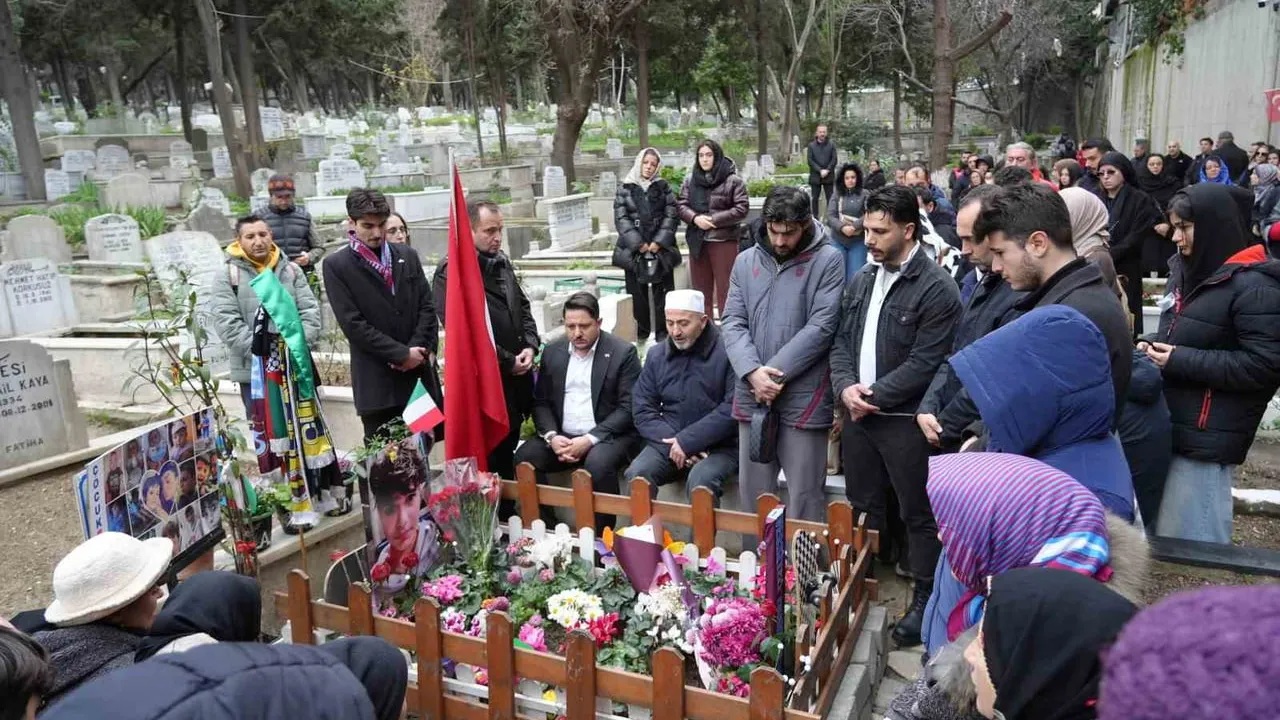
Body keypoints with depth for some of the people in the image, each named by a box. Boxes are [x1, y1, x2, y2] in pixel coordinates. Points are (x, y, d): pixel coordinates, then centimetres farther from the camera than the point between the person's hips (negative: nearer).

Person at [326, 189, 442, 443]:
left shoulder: (407, 256, 10)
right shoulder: (336, 266, -3)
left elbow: (427, 307, 7)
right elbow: (353, 324, -9)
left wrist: (417, 351, -7)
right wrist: (402, 354, -12)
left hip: (420, 375, 4)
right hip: (376, 382, -3)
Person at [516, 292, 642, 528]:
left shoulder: (623, 352, -7)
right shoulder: (552, 352, 8)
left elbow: (628, 408, -11)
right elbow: (540, 401, 9)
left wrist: (589, 439, -20)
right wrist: (551, 436, -11)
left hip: (608, 436, -4)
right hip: (562, 437, 5)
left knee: (597, 464, -34)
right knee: (524, 458, -19)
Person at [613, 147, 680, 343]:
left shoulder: (663, 187, 9)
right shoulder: (625, 188, 5)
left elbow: (671, 215, 2)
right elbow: (621, 218, -2)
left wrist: (660, 241, -10)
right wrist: (638, 243, -10)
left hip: (660, 247, 1)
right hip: (633, 248, -1)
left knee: (662, 290, 2)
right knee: (637, 291, 3)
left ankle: (663, 331, 10)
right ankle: (640, 331, 13)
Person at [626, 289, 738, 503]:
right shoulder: (656, 355, 9)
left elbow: (733, 408, -15)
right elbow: (642, 410, 6)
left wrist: (687, 441, -16)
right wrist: (673, 443, -10)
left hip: (719, 446, -4)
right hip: (667, 444, 4)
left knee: (700, 481, -33)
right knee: (636, 475, -23)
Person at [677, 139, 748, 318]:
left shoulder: (733, 180, -5)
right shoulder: (690, 179, 9)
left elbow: (742, 209, -8)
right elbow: (681, 204, 8)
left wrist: (715, 220, -15)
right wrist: (695, 218, -12)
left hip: (724, 241, -4)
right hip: (697, 241, 5)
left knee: (725, 289, -1)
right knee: (700, 289, 13)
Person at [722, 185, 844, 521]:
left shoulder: (827, 260, -5)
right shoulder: (746, 261, 8)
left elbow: (821, 327, -11)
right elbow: (732, 322, 3)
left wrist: (775, 372, -14)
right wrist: (753, 372, -13)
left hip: (803, 397, -4)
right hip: (751, 395, 4)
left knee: (804, 496, 4)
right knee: (753, 492, 15)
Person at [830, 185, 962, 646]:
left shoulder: (936, 288, -13)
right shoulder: (861, 280, 9)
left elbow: (925, 363, -17)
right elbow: (842, 341, 9)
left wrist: (875, 396, -15)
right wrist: (845, 387, -8)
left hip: (904, 419, -6)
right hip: (857, 414, 7)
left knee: (917, 514, 8)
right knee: (863, 507, 19)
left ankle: (924, 598, 24)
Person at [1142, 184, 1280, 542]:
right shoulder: (1187, 270, 14)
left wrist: (1181, 361, -20)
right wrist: (1155, 345, 5)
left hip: (1208, 438, -9)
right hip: (1171, 426, 9)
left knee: (1189, 543, -2)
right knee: (1163, 533, 17)